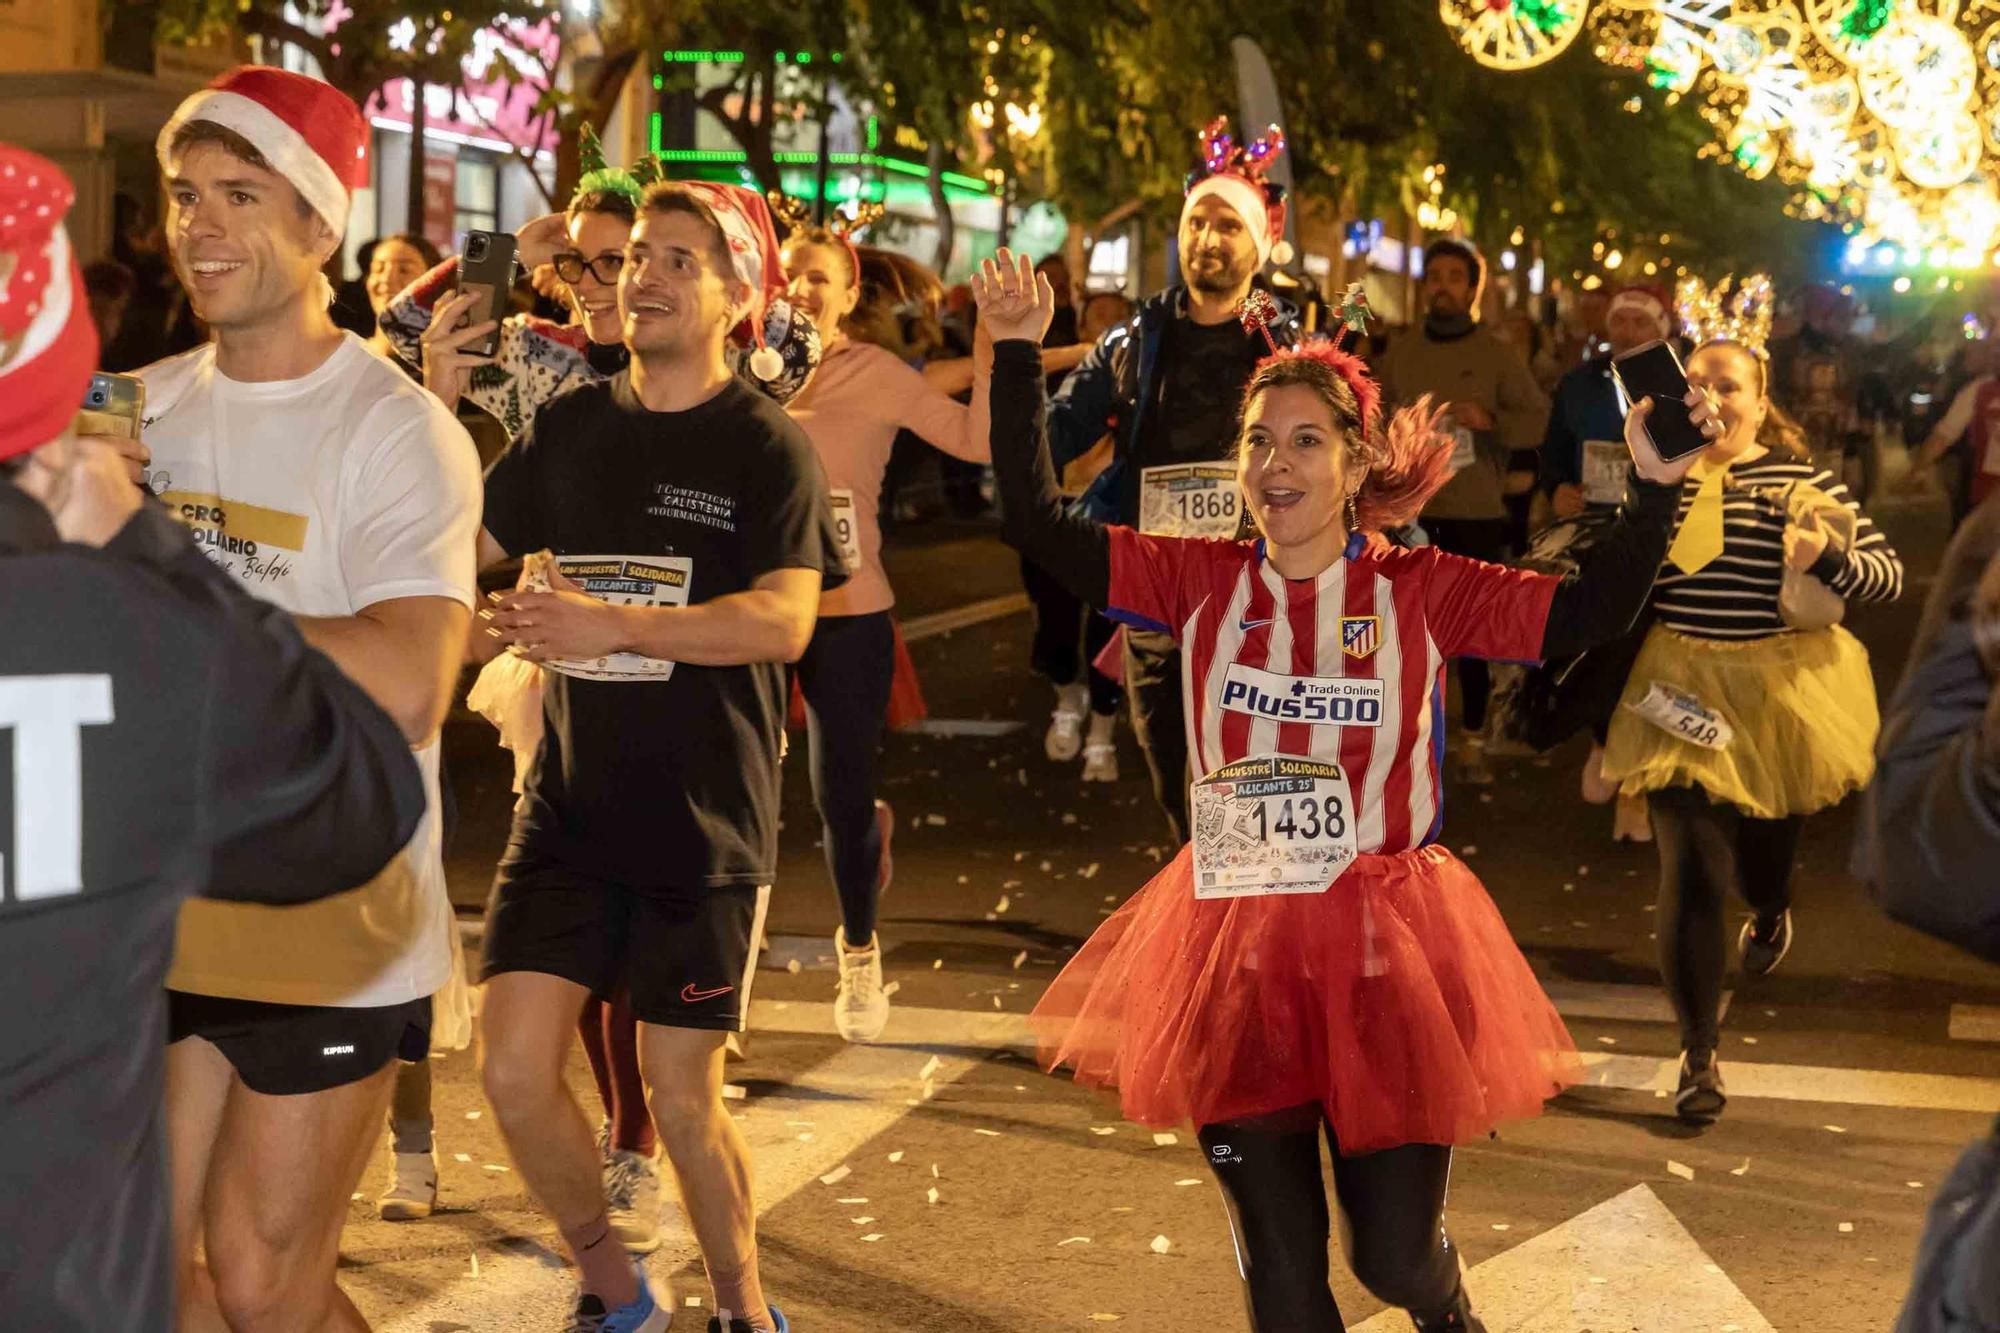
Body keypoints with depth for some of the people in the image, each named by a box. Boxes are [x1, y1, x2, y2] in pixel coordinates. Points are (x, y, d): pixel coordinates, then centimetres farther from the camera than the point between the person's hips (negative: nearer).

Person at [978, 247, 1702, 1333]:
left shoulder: (1419, 590, -4)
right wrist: (1018, 360, -8)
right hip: (1236, 946, 2)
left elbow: (1589, 612, -11)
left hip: (1383, 944, -1)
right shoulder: (1205, 582, 0)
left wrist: (1654, 489, -23)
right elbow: (1037, 524, -2)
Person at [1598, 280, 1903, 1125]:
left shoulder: (1801, 480, -2)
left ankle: (1770, 910, 59)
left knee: (1762, 858, 17)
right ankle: (1698, 1055, 9)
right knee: (1691, 873, -7)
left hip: (1779, 698, 1)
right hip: (1681, 698, -1)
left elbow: (1889, 574, -8)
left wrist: (1827, 559, -23)